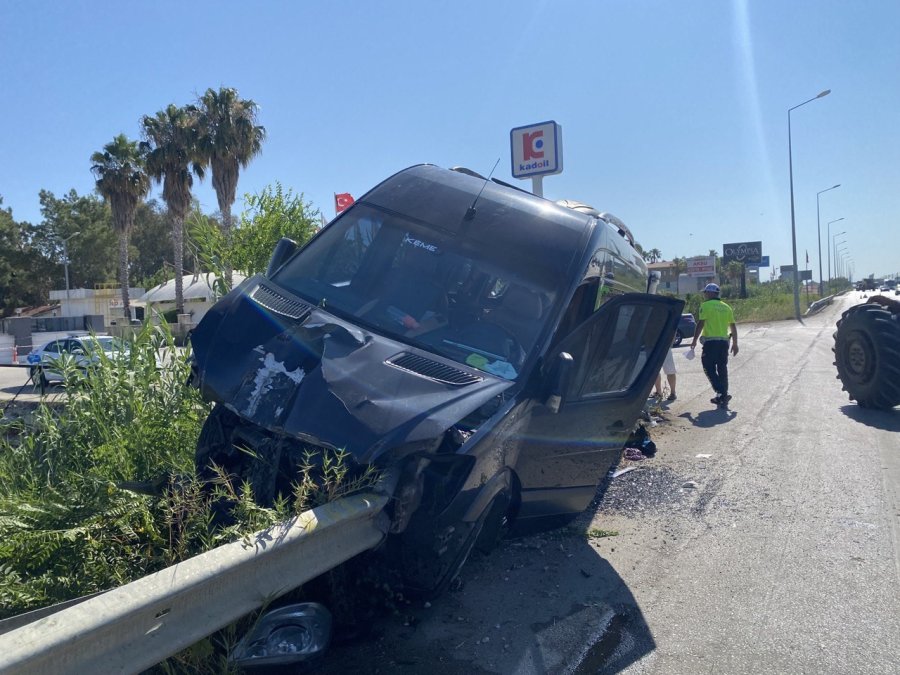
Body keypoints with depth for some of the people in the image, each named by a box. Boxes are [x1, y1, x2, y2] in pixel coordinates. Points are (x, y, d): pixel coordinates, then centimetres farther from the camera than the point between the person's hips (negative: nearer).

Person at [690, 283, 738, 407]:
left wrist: (695, 340, -7)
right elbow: (733, 327, 15)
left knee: (709, 368, -1)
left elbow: (700, 324, -11)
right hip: (724, 342, 6)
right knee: (722, 369, 12)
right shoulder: (726, 307, 14)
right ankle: (722, 397, 16)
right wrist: (735, 344, 21)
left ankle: (721, 393, -15)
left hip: (710, 341, -6)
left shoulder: (706, 305, -4)